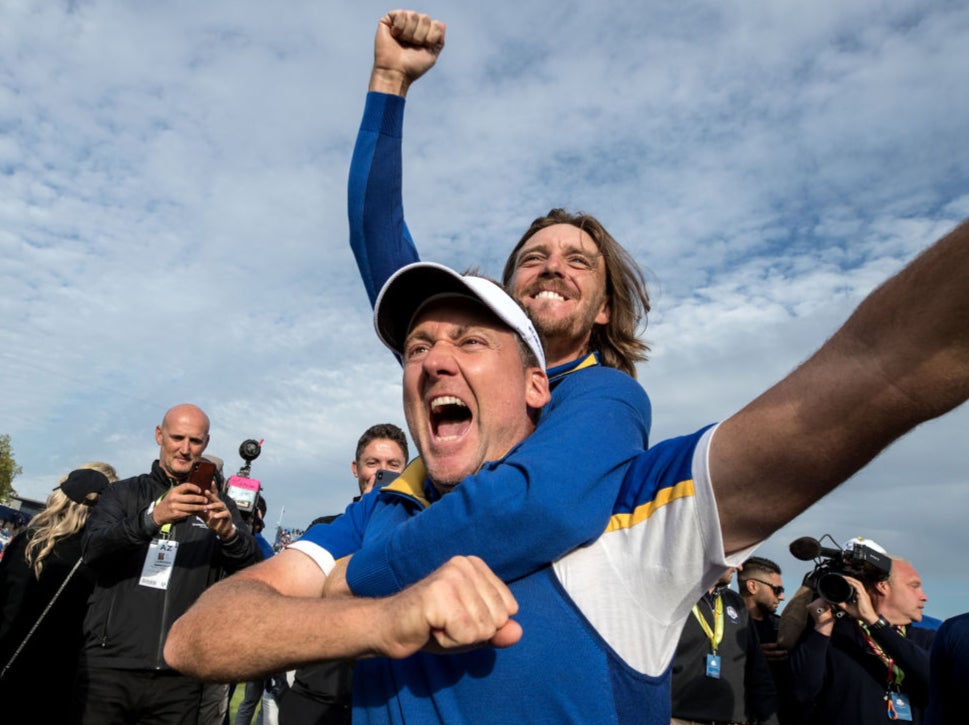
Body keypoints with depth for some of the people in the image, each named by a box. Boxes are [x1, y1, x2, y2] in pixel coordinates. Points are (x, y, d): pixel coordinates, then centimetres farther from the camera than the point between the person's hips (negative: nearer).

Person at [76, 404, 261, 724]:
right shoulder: (125, 493, 7)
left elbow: (252, 568, -3)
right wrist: (152, 518, -28)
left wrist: (228, 532, -25)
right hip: (109, 663, 0)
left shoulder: (218, 505, 8)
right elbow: (92, 550, -10)